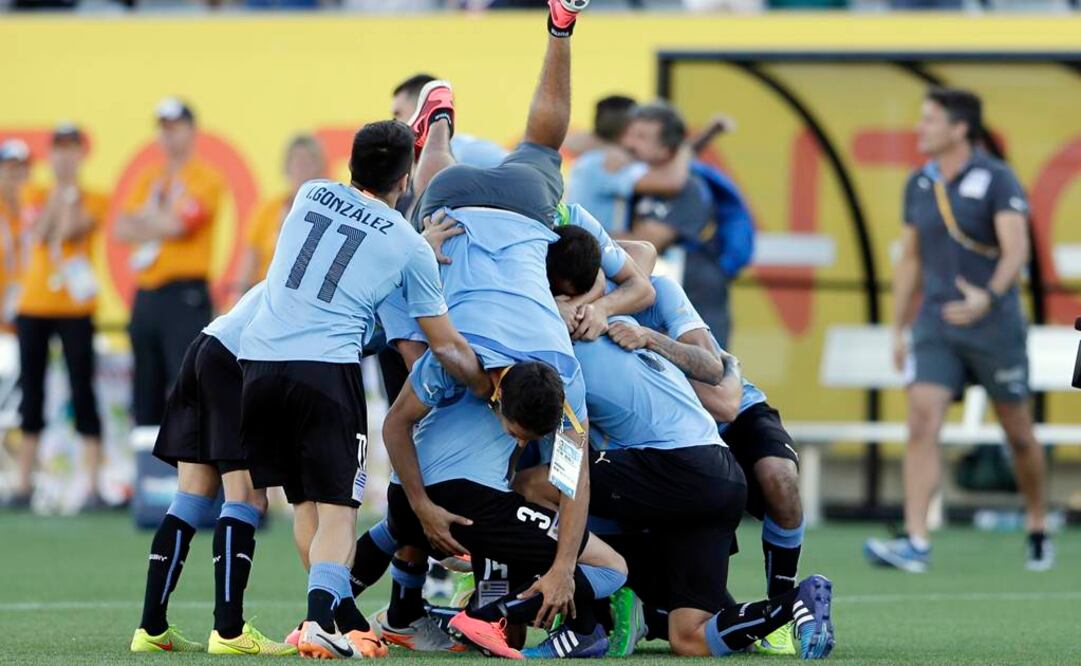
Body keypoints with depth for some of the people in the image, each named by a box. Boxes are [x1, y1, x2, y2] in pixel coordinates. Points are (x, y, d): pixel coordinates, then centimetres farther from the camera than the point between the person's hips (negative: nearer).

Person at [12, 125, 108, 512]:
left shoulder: (93, 200, 2)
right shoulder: (36, 197, 10)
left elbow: (71, 230, -15)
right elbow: (37, 234, -8)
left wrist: (70, 193, -11)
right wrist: (57, 195, -12)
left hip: (75, 308, -3)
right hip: (34, 305, 3)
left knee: (82, 390, -7)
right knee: (31, 390, 5)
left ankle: (93, 486, -10)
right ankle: (24, 483, 9)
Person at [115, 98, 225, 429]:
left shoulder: (205, 178, -2)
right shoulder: (148, 180, 17)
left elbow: (178, 224, -14)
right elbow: (122, 229, 8)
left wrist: (143, 219, 1)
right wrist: (158, 223, -8)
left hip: (185, 294, -7)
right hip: (146, 294, 7)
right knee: (146, 387, 9)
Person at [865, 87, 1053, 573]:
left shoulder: (996, 180, -8)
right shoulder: (918, 185, 8)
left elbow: (1016, 248, -19)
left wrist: (988, 297, -35)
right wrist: (899, 329, 13)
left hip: (994, 326, -4)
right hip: (935, 326, 4)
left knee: (1018, 433, 8)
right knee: (922, 423, -14)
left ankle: (1037, 528, 29)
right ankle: (916, 542, -20)